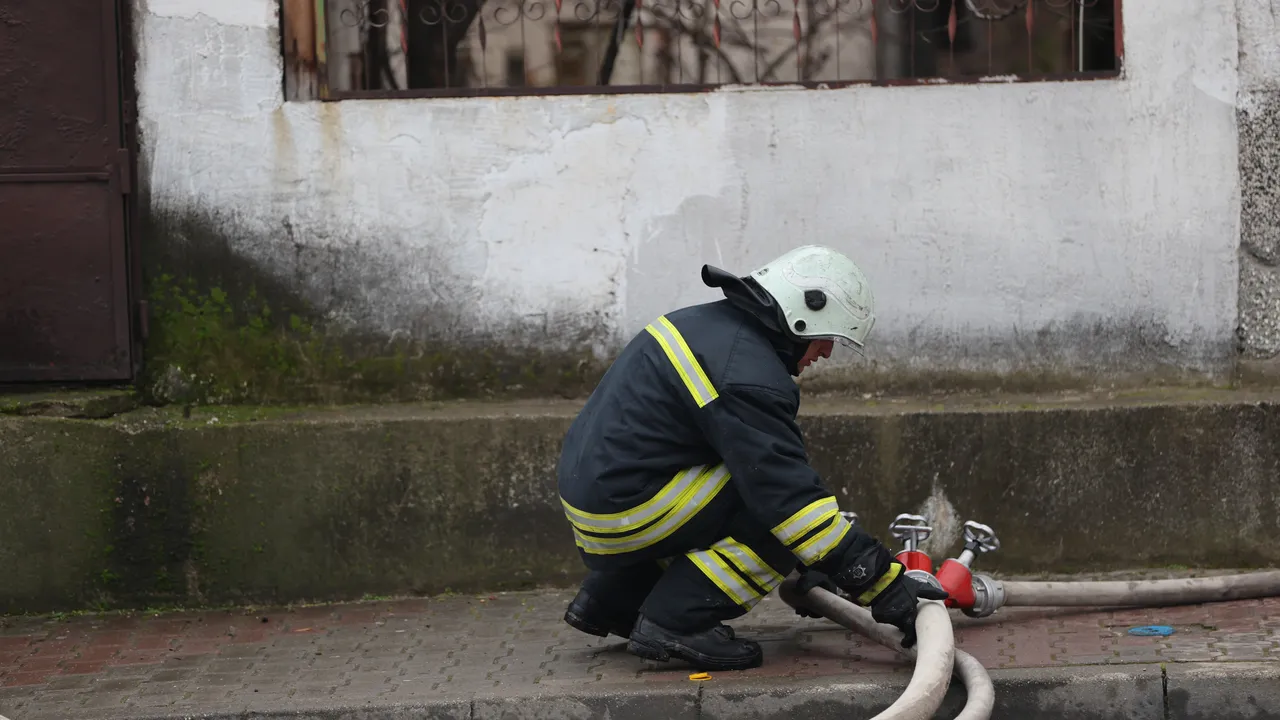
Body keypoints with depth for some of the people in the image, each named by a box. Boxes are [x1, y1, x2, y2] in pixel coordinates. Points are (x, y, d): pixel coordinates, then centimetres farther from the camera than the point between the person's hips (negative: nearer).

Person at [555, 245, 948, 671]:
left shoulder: (707, 325, 13)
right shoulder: (745, 375, -18)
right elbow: (789, 494, -22)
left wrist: (807, 569, 24)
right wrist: (885, 588, -19)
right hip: (626, 516, -10)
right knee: (779, 508, -10)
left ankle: (609, 601, 24)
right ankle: (673, 622, -10)